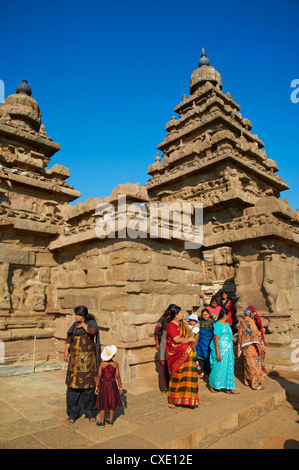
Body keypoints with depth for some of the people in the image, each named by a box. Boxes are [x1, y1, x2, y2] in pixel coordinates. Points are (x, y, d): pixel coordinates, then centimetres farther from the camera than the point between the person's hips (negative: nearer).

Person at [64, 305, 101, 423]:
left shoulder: (92, 324, -8)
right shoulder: (75, 325, 7)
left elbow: (93, 331, -32)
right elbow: (69, 340, 6)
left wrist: (83, 325, -15)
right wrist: (66, 352, -9)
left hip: (88, 359, -4)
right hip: (75, 359, 4)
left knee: (88, 385, 3)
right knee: (73, 386, 5)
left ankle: (90, 413, 21)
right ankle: (73, 414, 20)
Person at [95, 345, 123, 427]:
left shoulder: (102, 364, -13)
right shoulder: (115, 364, -11)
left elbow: (99, 376, -11)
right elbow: (117, 376, -6)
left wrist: (96, 386, -1)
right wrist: (120, 386, 5)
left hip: (103, 385, -1)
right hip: (112, 385, 1)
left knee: (102, 404, 13)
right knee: (112, 403, 16)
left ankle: (102, 422, 20)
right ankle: (110, 421, 24)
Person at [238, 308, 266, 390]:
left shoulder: (242, 323, 9)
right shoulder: (250, 321, -12)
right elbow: (255, 334, -15)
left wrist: (240, 348, 18)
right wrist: (260, 346, -12)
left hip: (244, 346, 7)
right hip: (251, 346, -7)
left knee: (247, 364, 16)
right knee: (254, 364, -2)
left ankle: (247, 381, 25)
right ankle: (255, 384, 2)